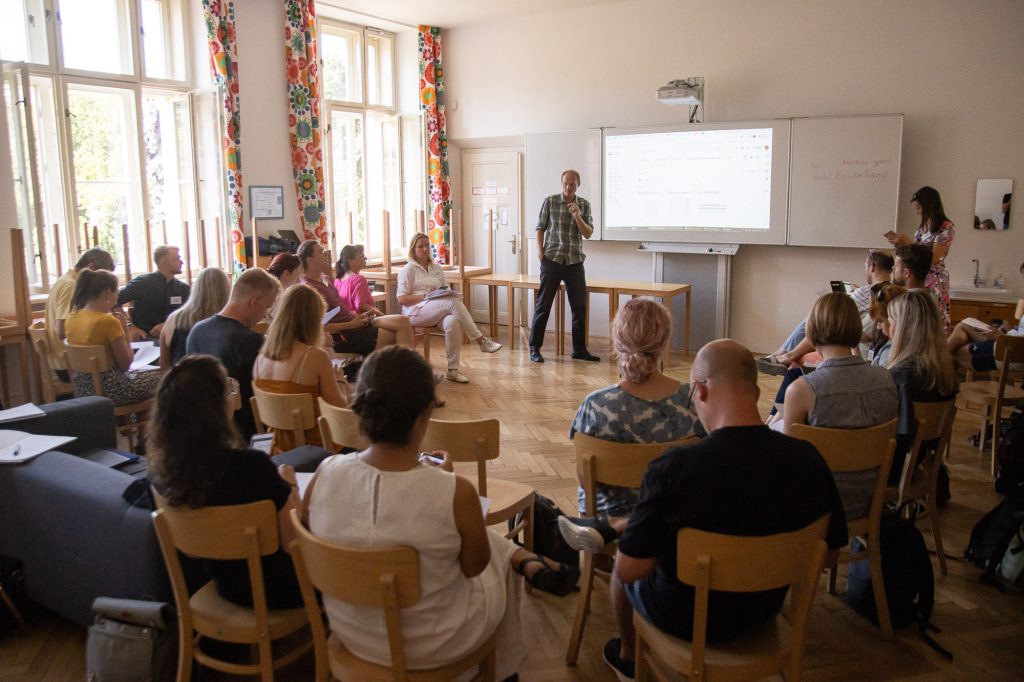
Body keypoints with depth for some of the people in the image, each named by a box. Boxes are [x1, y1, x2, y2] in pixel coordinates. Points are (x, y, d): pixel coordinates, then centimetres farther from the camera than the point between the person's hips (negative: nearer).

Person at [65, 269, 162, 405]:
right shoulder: (109, 321, -19)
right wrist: (126, 333, -5)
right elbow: (125, 365, -14)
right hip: (109, 389, -8)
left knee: (138, 373, 29)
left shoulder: (72, 318, 3)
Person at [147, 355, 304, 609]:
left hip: (227, 587, 6)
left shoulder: (161, 471, -14)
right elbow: (294, 542, -21)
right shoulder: (251, 466, -33)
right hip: (273, 590, -6)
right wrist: (289, 486, -6)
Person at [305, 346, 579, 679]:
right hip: (432, 645, -4)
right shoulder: (455, 492, -31)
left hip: (349, 632, 4)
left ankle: (531, 565, 34)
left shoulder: (325, 474, -20)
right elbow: (474, 566, -11)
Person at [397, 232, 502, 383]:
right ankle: (481, 341, -32)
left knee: (453, 322, -34)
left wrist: (448, 293, -2)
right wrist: (426, 296, -15)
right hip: (416, 311, -5)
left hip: (438, 312, 5)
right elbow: (402, 299, -5)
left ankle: (453, 370, -30)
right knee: (454, 303, -32)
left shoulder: (436, 268, 20)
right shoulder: (408, 270, 3)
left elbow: (446, 290, 23)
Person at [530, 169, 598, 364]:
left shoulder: (584, 205, 6)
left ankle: (579, 349, 16)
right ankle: (534, 348, 6)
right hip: (552, 260, -2)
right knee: (543, 304, -1)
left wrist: (577, 216, -15)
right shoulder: (550, 202, 1)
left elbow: (588, 234, 0)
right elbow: (540, 228, 5)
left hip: (575, 261, 3)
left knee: (579, 306, 5)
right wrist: (540, 251, -6)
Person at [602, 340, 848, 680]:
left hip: (684, 619, -4)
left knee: (620, 555, 27)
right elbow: (832, 547, -5)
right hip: (763, 612, 4)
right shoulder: (808, 459, -20)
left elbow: (628, 570, -26)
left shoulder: (672, 468, -33)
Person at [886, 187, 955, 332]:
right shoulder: (923, 227, 14)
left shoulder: (946, 228, -9)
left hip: (934, 281, -7)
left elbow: (933, 258, -16)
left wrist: (908, 241, -14)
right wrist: (899, 242, 4)